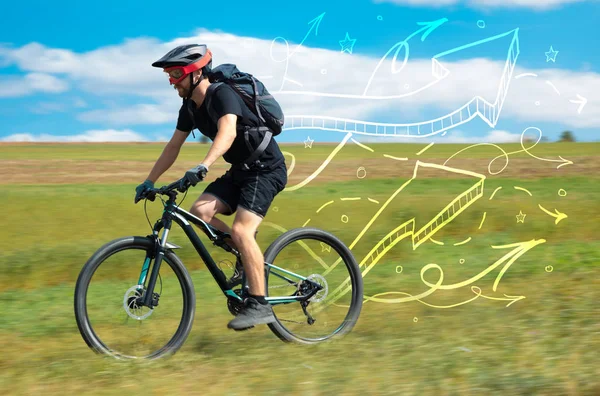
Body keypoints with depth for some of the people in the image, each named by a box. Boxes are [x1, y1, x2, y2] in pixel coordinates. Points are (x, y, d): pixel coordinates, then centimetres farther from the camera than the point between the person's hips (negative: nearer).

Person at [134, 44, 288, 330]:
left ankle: (259, 305, -18)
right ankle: (246, 255, 7)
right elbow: (173, 146, 11)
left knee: (240, 230, -22)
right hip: (240, 170, 8)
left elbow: (227, 132, -41)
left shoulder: (223, 94, -23)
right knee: (199, 212, -11)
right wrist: (149, 181, 7)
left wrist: (203, 166, -55)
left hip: (266, 169, -8)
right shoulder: (190, 107, 4)